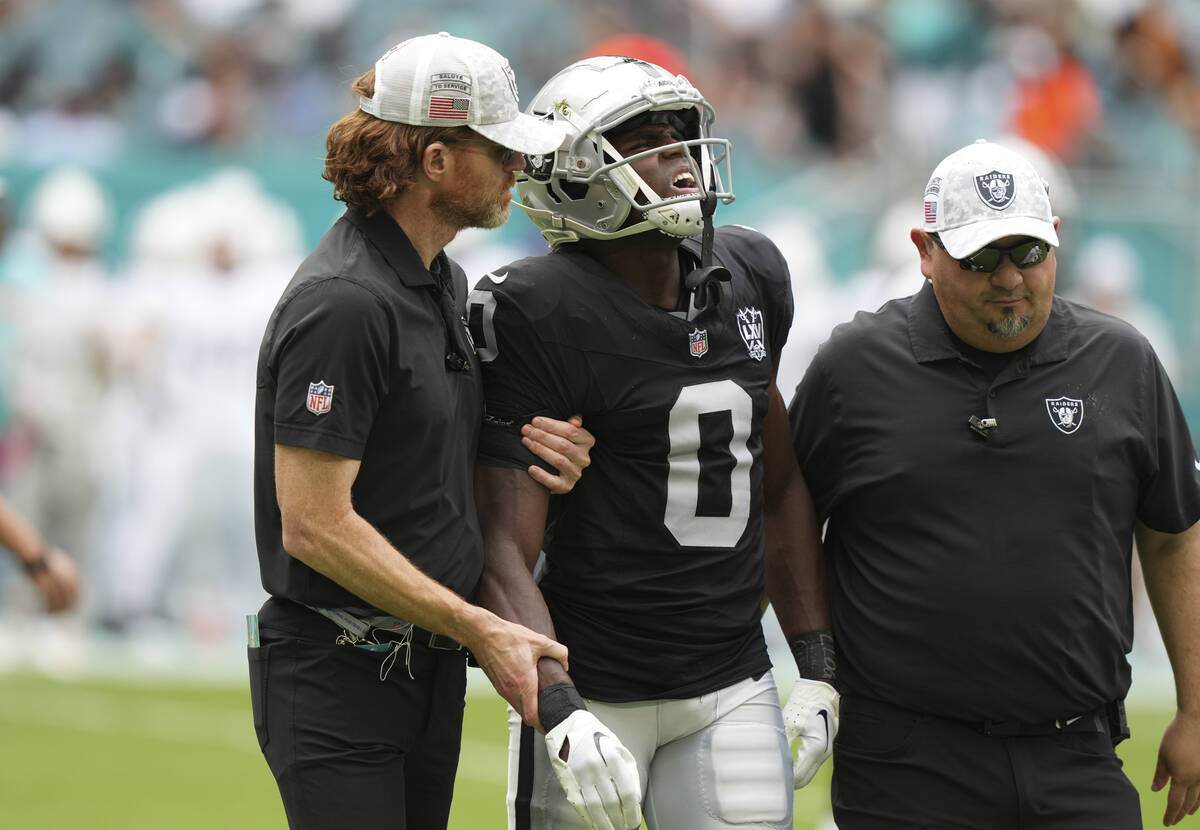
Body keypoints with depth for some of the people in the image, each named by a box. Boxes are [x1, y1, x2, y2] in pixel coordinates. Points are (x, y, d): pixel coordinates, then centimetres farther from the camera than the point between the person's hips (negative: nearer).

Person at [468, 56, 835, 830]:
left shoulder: (749, 279, 7)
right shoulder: (540, 317, -14)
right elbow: (505, 549, -17)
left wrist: (818, 668, 13)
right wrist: (559, 717, -29)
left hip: (732, 687, 5)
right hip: (594, 690, -5)